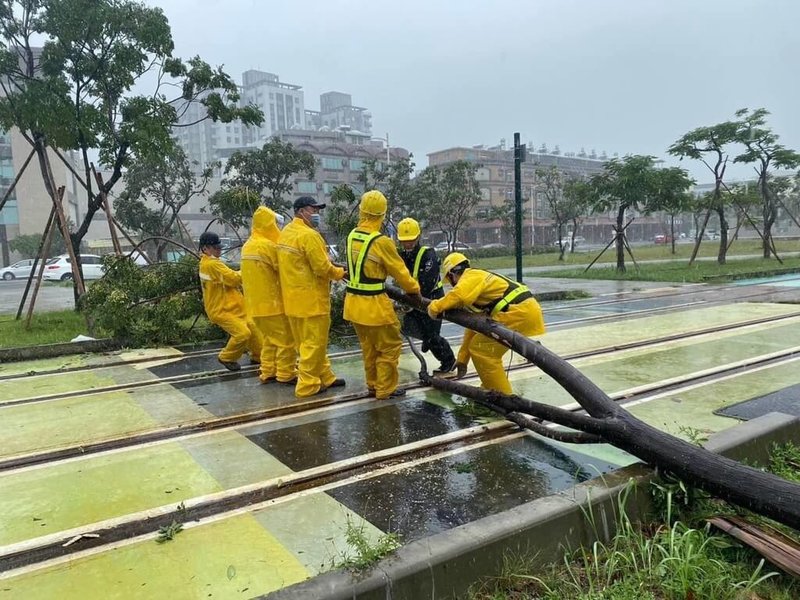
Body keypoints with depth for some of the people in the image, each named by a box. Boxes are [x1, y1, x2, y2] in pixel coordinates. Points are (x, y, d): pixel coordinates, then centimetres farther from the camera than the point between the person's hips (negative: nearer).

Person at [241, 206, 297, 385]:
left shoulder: (248, 246, 11)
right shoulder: (268, 246, -17)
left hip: (256, 301, 8)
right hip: (272, 300, -8)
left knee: (269, 338, 18)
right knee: (284, 338, 1)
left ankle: (268, 372, 20)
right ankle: (286, 374, 5)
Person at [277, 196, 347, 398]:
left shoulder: (286, 232, 12)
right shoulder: (308, 234, -18)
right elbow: (322, 268, -20)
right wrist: (341, 273, -2)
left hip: (294, 297, 10)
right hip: (311, 298, -10)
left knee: (308, 341, 15)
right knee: (314, 343, 0)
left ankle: (325, 377, 27)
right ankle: (308, 385, 6)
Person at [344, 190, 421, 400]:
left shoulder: (352, 236, 2)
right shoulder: (381, 242, -19)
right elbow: (399, 271, -10)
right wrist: (414, 289, 6)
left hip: (353, 302, 7)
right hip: (374, 304, -7)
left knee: (369, 347, 21)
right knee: (389, 347, 9)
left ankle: (373, 385, 32)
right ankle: (385, 389, 16)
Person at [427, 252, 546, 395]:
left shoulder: (471, 276, -5)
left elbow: (457, 296, -28)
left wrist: (435, 307, -11)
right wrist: (462, 359, 28)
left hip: (521, 313, -10)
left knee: (480, 349, -4)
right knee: (487, 348, 21)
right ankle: (491, 389, 33)